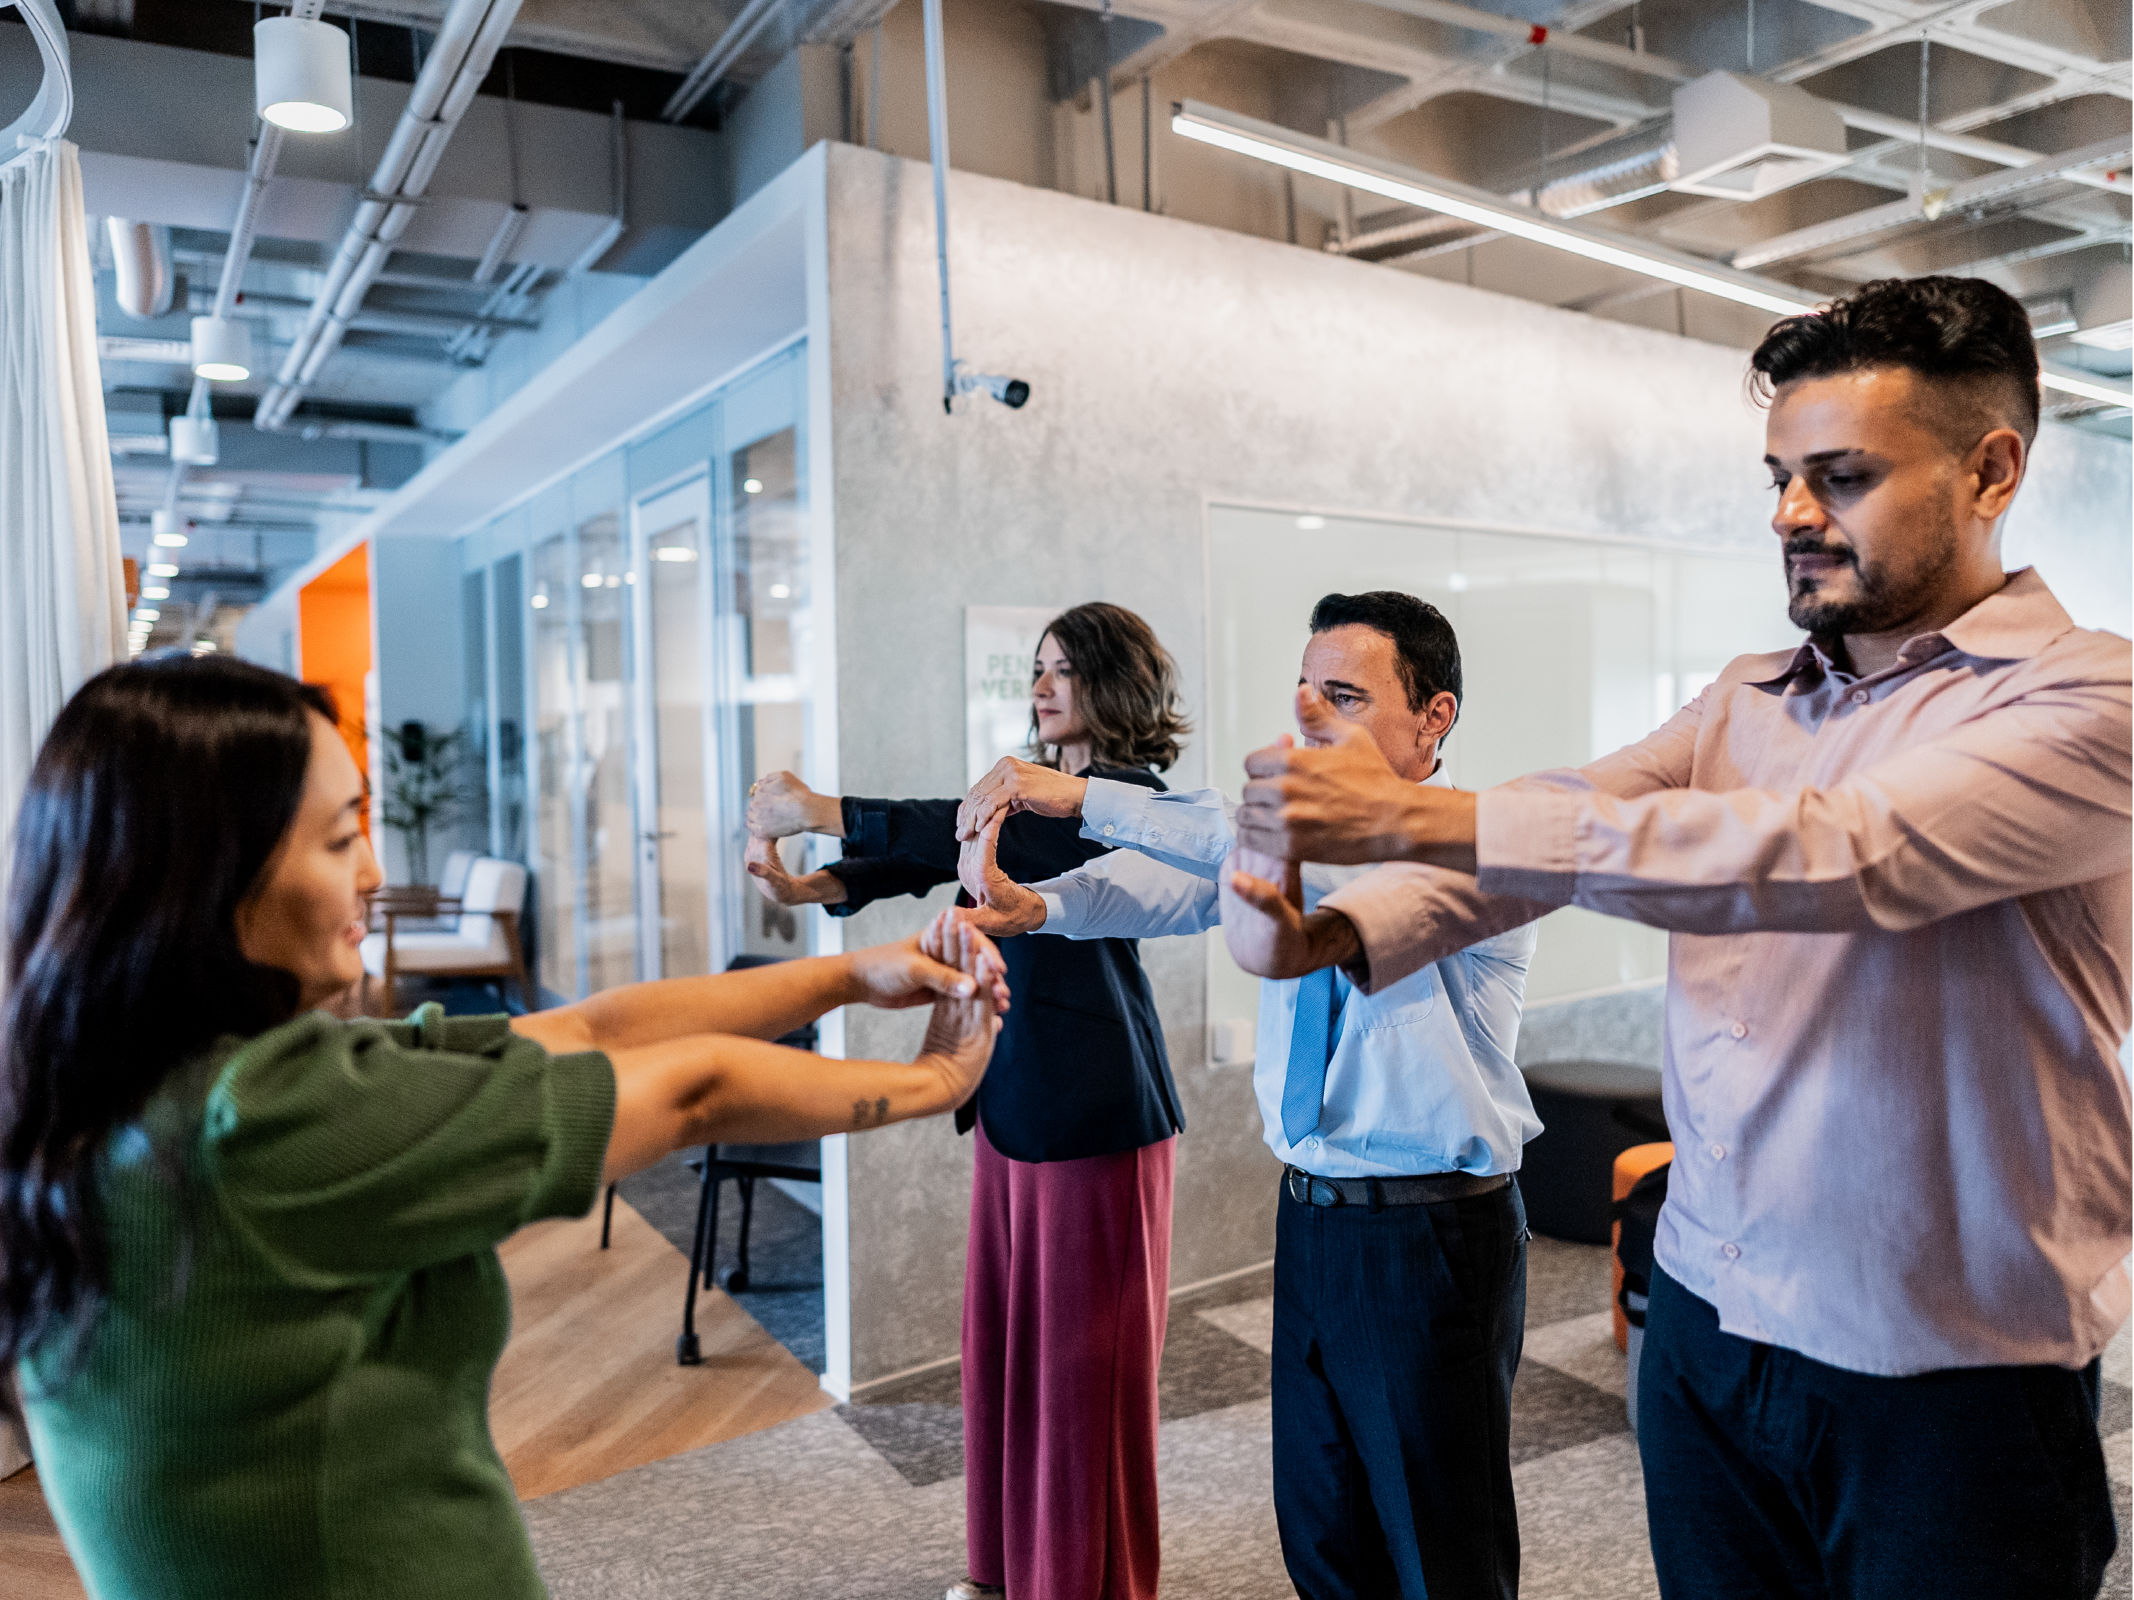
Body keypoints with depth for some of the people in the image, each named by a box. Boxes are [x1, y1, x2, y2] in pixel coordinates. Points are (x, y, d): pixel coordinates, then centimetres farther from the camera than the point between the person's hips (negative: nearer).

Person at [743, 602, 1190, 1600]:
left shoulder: (1130, 797, -13)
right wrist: (811, 888, -11)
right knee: (1002, 1327, 14)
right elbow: (931, 858, 5)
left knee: (1085, 1345, 3)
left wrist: (820, 811, -26)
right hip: (1011, 1093, 8)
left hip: (1092, 1104, -8)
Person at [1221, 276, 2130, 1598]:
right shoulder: (1745, 704, 7)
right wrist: (1340, 934, -27)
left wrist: (1414, 816, -35)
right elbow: (1562, 820, -7)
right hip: (1704, 1326, 5)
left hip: (1950, 1383, -5)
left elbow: (1829, 855, -30)